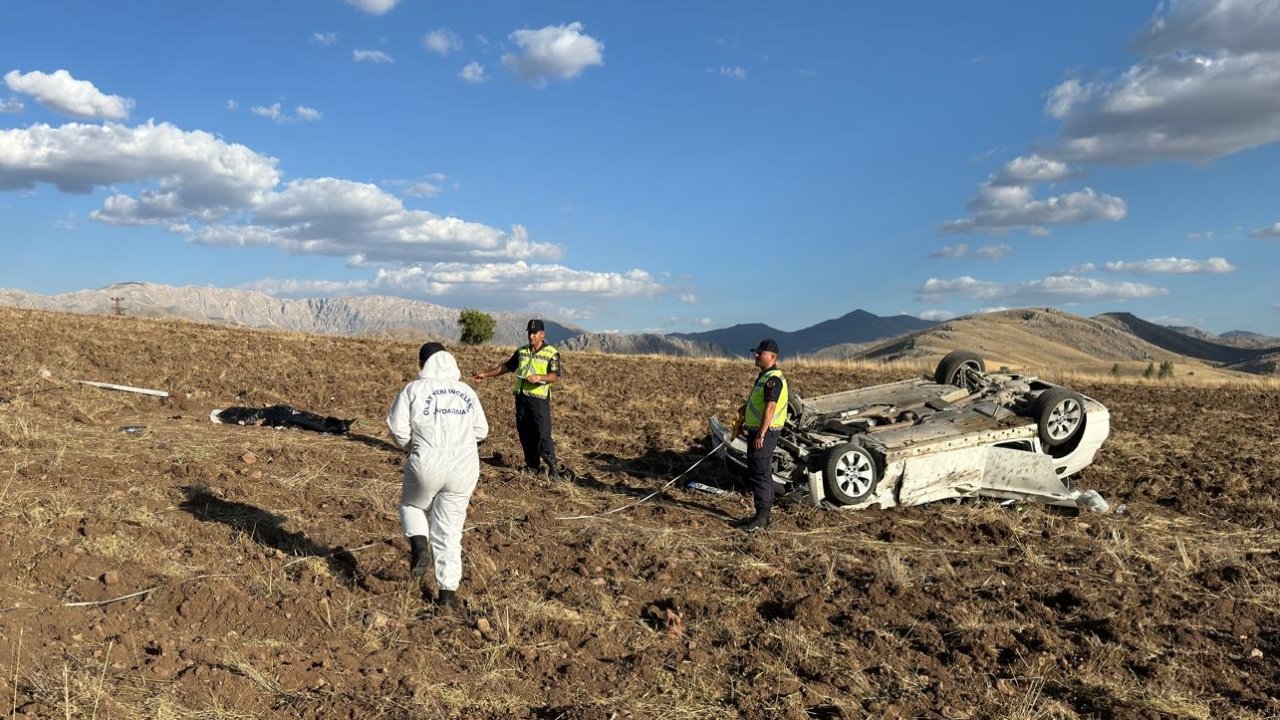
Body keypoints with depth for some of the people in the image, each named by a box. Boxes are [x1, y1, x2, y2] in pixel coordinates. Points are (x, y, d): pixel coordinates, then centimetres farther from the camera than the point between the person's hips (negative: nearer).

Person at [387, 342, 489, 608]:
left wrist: (411, 446, 14)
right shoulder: (467, 392, 12)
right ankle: (448, 590, 13)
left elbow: (398, 427, -5)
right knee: (449, 530, 12)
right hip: (464, 466, 3)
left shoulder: (414, 389, 1)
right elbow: (481, 431, 14)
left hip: (427, 465, -3)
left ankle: (419, 546, 1)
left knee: (412, 505, 27)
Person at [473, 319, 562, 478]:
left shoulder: (551, 353, -2)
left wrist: (540, 377, -30)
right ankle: (532, 466, 19)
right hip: (521, 397, 6)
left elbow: (554, 375, -12)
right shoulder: (521, 351, 15)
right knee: (525, 434, 9)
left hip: (539, 398, -6)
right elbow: (506, 366, 23)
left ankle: (552, 467, -4)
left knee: (543, 434, -12)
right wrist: (486, 374, 21)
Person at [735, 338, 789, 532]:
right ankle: (762, 515, 24)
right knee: (760, 472, 15)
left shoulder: (773, 379, -18)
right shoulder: (764, 376, 15)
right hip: (756, 430, 11)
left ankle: (761, 519, -4)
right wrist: (744, 408, 15)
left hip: (764, 432, -11)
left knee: (760, 473, -8)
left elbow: (770, 407, -26)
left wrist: (761, 434, -29)